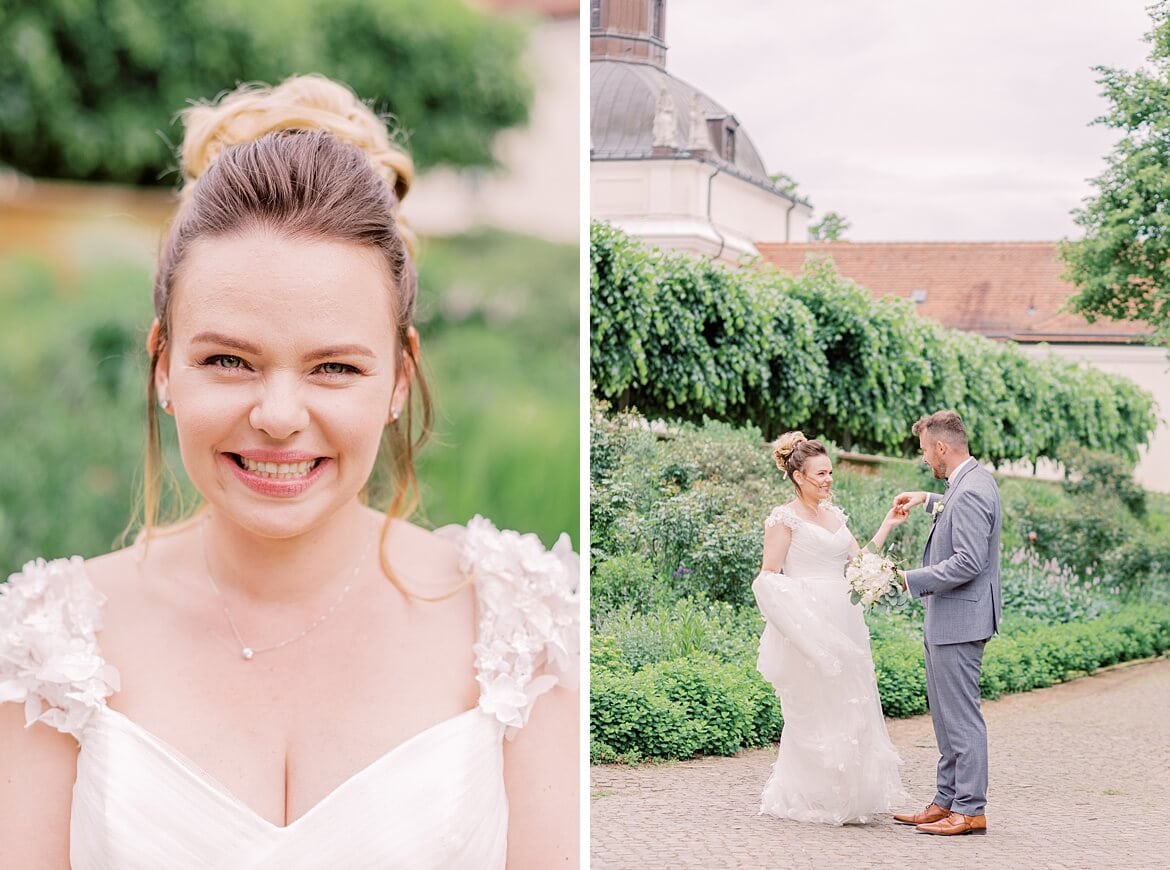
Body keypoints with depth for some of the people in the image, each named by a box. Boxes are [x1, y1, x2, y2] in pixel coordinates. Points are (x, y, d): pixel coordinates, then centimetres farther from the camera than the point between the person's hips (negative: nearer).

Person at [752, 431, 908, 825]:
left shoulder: (834, 514, 16)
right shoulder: (784, 518, -5)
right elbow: (769, 576, -8)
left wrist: (888, 526, 12)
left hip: (843, 625, 7)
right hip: (807, 625, -7)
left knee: (850, 709, 6)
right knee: (814, 711, -4)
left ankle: (849, 796, 14)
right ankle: (806, 798, 6)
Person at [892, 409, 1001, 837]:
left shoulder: (971, 491, -19)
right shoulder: (974, 480, 14)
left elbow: (968, 562, -25)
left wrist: (910, 580, -20)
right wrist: (928, 500, 30)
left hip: (959, 620, -11)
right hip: (946, 621, 11)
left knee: (961, 717, -6)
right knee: (946, 717, 15)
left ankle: (970, 810, -2)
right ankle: (947, 801, 21)